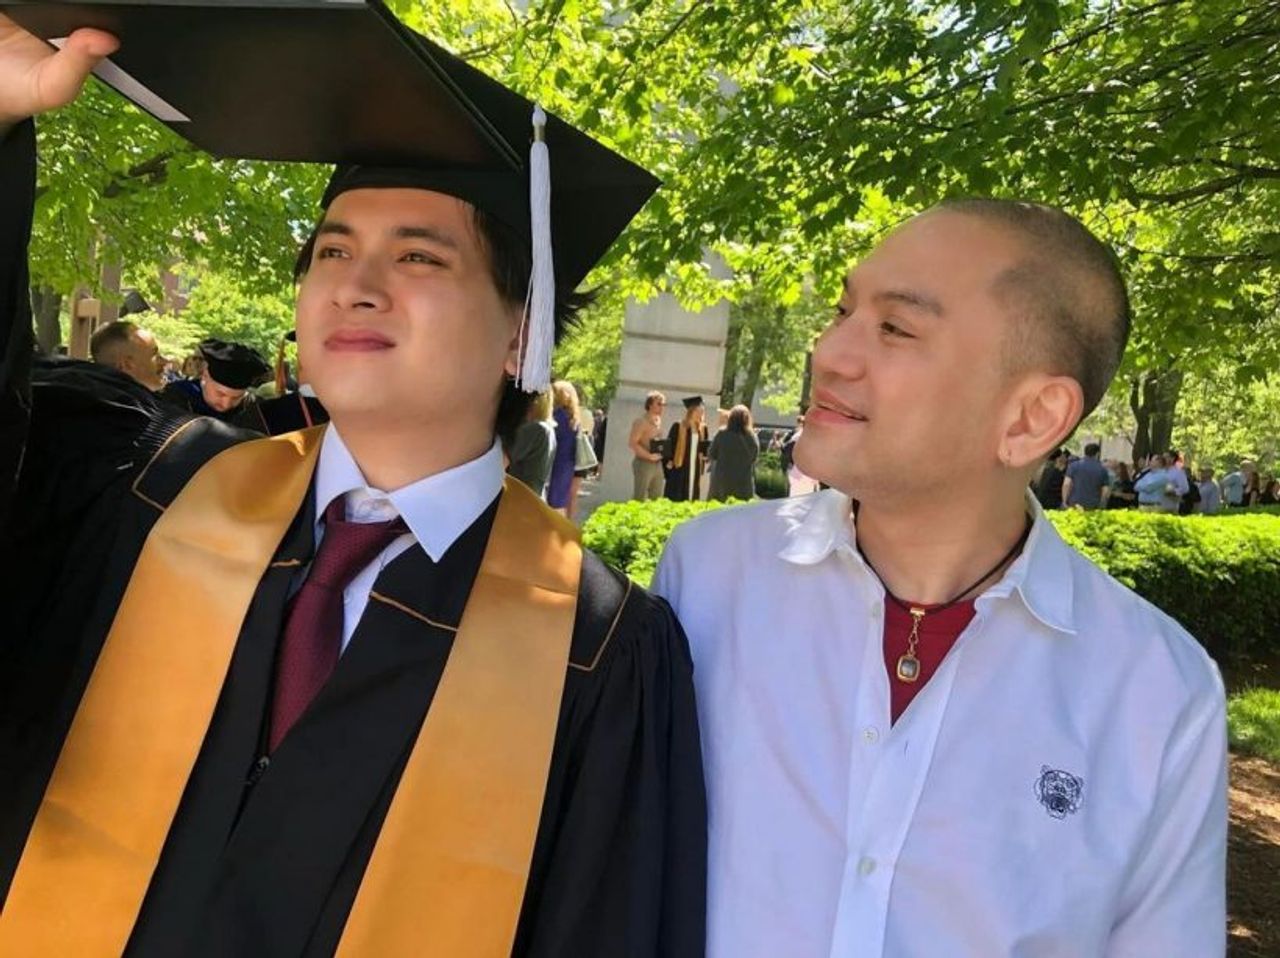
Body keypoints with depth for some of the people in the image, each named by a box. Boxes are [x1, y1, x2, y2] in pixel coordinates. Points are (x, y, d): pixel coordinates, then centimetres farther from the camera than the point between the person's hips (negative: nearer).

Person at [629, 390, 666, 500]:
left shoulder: (658, 420, 12)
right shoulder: (641, 421, -12)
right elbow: (632, 443, -19)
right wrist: (649, 456, -22)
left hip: (657, 464, 8)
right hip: (644, 463, -8)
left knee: (656, 499, 10)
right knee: (639, 499, -4)